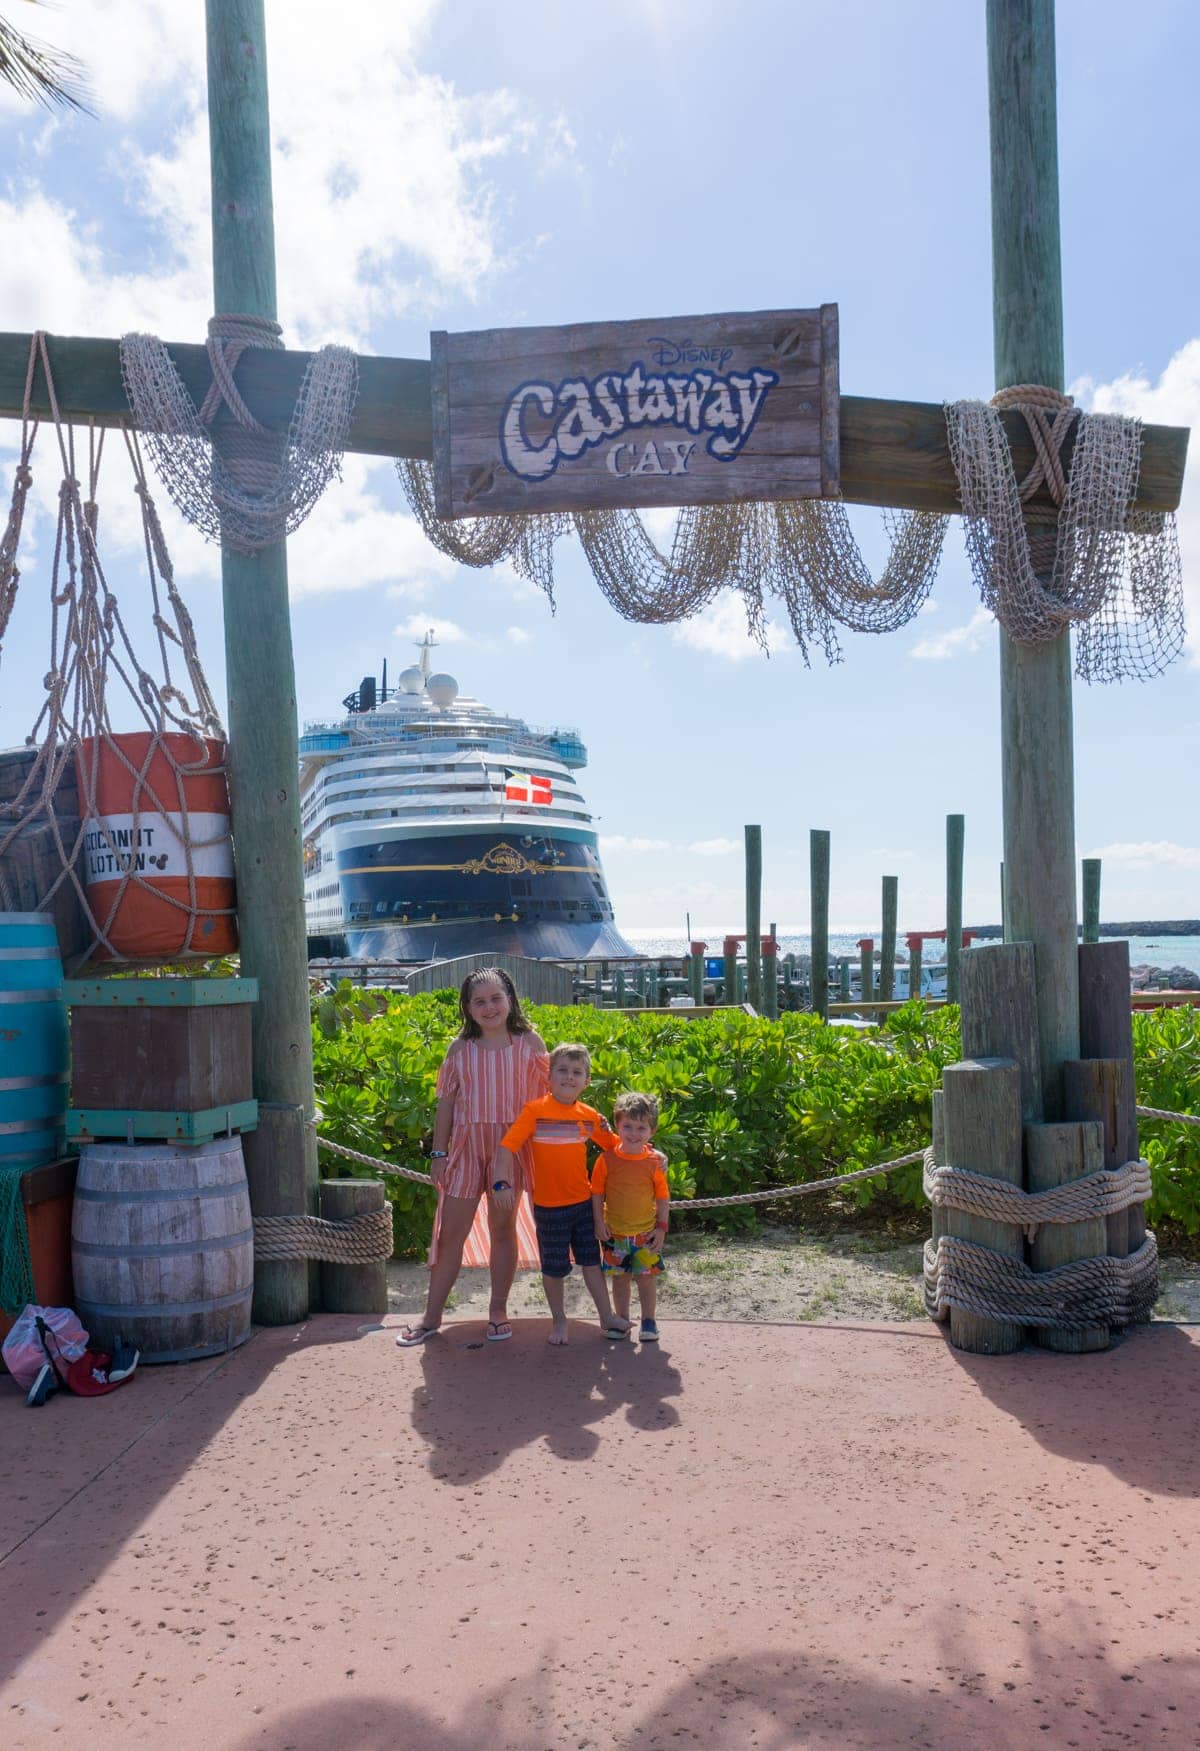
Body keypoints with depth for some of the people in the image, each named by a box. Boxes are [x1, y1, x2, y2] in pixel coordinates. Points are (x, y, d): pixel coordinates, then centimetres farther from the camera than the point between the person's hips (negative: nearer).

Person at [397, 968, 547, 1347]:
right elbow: (446, 1101, 5)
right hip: (466, 1145, 1)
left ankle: (498, 1311, 24)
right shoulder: (460, 1047, 2)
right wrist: (438, 1152, 2)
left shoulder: (529, 1042, -2)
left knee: (503, 1228, 10)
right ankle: (431, 1317, 17)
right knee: (450, 1232, 5)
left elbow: (544, 1095, 3)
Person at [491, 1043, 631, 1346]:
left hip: (583, 1202, 3)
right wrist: (500, 1182, -29)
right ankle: (559, 1321, 30)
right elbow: (507, 1146, -18)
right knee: (554, 1267, 10)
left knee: (591, 1260, 15)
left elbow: (614, 1143, 10)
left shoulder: (589, 1115, -2)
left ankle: (607, 1317, 28)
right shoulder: (535, 1110, -14)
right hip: (549, 1206, -3)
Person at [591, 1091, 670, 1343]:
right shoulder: (607, 1159, -9)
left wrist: (662, 1227, -3)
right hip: (614, 1232, 0)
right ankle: (622, 1321, 25)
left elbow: (663, 1197, 0)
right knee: (619, 1278, 11)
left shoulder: (655, 1161, -7)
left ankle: (648, 1321, 21)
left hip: (646, 1232, 0)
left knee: (646, 1278, 6)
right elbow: (597, 1193, -2)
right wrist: (599, 1223, -6)